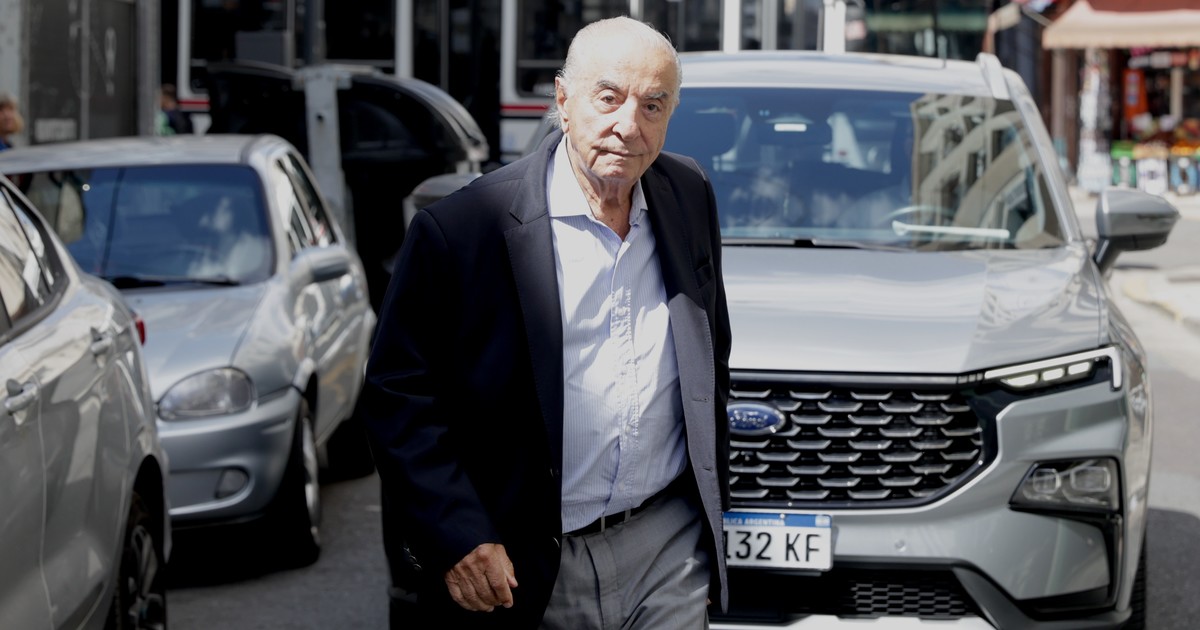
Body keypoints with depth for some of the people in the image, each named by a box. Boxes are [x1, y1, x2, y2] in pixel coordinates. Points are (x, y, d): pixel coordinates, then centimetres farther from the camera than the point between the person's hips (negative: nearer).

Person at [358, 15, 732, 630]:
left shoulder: (689, 195, 5)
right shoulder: (462, 227, -12)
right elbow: (398, 395, -9)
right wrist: (454, 537, -16)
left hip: (671, 557, 4)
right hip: (531, 574, -4)